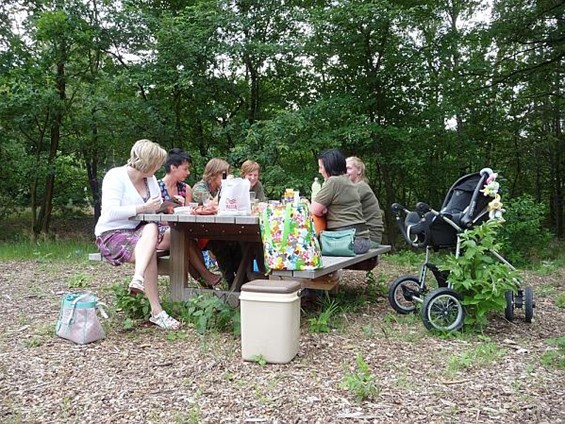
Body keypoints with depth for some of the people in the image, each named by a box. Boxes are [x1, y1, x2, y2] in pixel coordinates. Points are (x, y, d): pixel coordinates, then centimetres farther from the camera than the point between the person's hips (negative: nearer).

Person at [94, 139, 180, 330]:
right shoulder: (115, 176, -10)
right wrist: (143, 208, -21)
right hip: (112, 234, -7)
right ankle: (156, 312, -32)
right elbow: (110, 212, -22)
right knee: (150, 250, -34)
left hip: (139, 230, 7)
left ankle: (138, 279, -35)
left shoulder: (150, 179, 9)